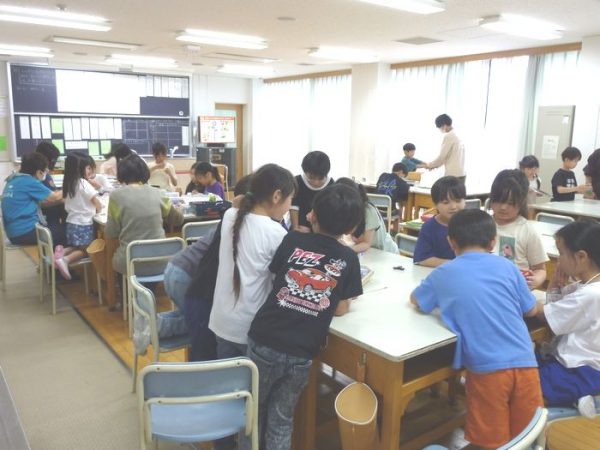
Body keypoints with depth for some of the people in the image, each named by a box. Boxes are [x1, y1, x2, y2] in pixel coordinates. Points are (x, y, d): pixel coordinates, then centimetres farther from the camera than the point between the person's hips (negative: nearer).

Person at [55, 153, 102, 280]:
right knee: (86, 250, 7)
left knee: (76, 247, 24)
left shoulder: (68, 184, 7)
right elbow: (98, 206, -12)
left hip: (71, 223, 7)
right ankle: (66, 259, -16)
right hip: (84, 224, -7)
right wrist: (98, 209, 10)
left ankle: (62, 251, -6)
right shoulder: (84, 183, -15)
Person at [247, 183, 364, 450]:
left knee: (253, 410, 23)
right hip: (302, 354, 0)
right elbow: (341, 310, 6)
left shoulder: (293, 241, -1)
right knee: (282, 419, 20)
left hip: (264, 342, 0)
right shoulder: (349, 260, 0)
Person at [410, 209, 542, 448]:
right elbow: (531, 310, 18)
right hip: (524, 362, 2)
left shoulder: (444, 274, 6)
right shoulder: (506, 266, 9)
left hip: (486, 367, -2)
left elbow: (414, 299, 22)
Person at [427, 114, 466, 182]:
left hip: (453, 175, -8)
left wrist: (430, 165, 6)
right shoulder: (457, 135, 13)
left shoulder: (448, 136, -12)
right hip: (461, 174, 8)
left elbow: (442, 156, -11)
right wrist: (435, 165, 22)